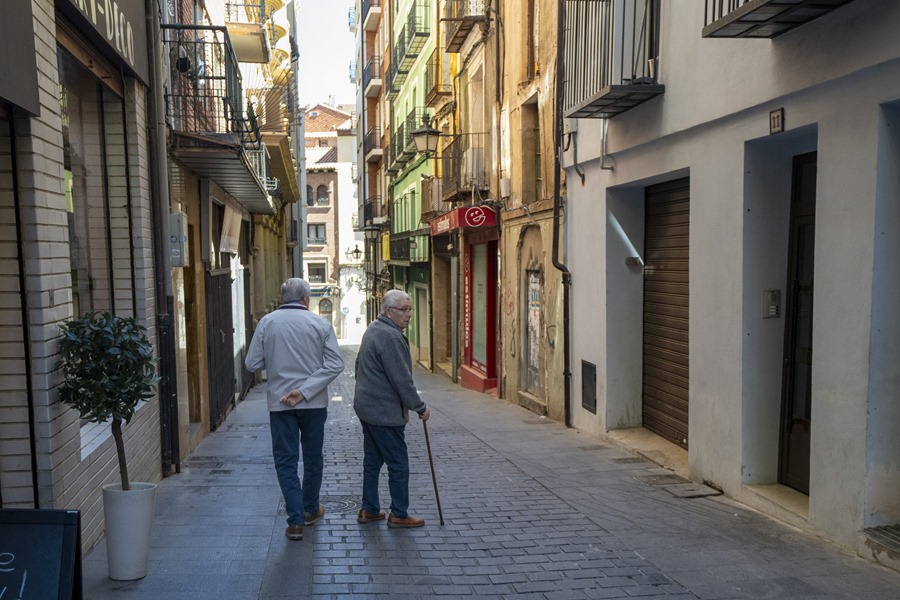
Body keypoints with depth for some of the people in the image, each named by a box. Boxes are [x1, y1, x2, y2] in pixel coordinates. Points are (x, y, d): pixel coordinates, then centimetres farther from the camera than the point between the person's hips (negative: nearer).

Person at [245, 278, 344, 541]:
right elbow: (335, 364, -11)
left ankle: (296, 520, 1)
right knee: (313, 457, 16)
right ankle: (311, 509, 31)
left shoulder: (267, 323, -3)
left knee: (285, 460, 6)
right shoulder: (320, 324, -4)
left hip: (279, 403, 0)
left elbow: (252, 363, -2)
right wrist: (305, 390, -13)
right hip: (314, 403, 1)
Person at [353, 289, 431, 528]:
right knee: (398, 464, 0)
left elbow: (359, 365, 23)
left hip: (366, 407, 11)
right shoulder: (390, 336, -21)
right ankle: (399, 514, 9)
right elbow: (402, 379, -21)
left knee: (372, 461, 16)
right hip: (384, 412, -10)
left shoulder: (373, 329, 12)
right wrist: (420, 407, -12)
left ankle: (369, 509, 24)